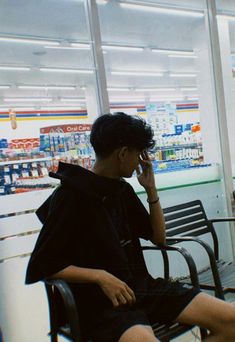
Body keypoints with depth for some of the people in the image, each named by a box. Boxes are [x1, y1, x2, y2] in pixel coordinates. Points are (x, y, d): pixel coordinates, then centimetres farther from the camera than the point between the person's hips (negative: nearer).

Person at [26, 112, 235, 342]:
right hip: (100, 301, -7)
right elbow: (39, 267, -10)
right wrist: (100, 276, -20)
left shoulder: (122, 189, 10)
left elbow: (158, 237, 18)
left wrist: (151, 189, 6)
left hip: (141, 286, 7)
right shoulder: (71, 196, -11)